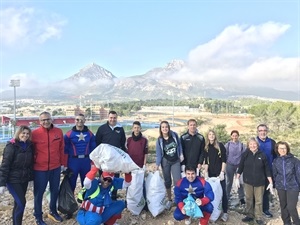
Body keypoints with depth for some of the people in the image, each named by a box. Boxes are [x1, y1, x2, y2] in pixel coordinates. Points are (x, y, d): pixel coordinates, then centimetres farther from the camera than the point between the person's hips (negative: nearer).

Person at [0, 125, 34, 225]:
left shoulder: (30, 146, 3)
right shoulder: (11, 146, -13)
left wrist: (31, 177, 10)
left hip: (24, 179, 5)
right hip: (13, 180, -5)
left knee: (18, 203, 13)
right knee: (21, 202, -8)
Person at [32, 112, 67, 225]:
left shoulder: (59, 132, -2)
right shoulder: (35, 133, -10)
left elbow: (61, 149, 5)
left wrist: (63, 163, 8)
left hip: (55, 167, 3)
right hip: (40, 168, -3)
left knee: (55, 190, 18)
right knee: (39, 192, 10)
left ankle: (53, 211, 40)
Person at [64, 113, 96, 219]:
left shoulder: (89, 133, 3)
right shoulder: (69, 134, -6)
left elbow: (93, 147, 10)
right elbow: (65, 148, -2)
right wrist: (65, 162, -3)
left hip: (86, 161, 3)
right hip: (73, 161, -3)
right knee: (71, 185, 6)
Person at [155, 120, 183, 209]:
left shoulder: (174, 135, -11)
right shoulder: (159, 140, -12)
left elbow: (179, 145, 5)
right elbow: (158, 154, -8)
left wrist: (181, 154, 0)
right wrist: (157, 165, -13)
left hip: (176, 161, 0)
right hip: (165, 162, 0)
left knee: (177, 181, -8)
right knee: (167, 181, 9)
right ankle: (169, 200, 23)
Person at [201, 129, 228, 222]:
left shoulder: (220, 145, -3)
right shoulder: (206, 148, 6)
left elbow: (224, 160, -6)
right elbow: (206, 162, 4)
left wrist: (222, 172, -12)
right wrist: (206, 173, -4)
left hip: (219, 172, -3)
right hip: (210, 173, 3)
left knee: (223, 191, -1)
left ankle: (225, 212, 9)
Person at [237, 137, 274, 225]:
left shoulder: (262, 155, -6)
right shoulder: (245, 154, -5)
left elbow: (267, 169, -2)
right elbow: (240, 167, 1)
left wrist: (271, 182, -3)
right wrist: (237, 178, 0)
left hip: (260, 182, 0)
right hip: (248, 181, 1)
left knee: (259, 201, 6)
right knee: (249, 199, 11)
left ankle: (259, 218, 20)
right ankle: (250, 215, 25)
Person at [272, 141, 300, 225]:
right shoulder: (276, 161, 1)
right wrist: (273, 185, 12)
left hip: (293, 187, -3)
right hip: (280, 187, 4)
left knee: (291, 207, -7)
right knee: (283, 206, 14)